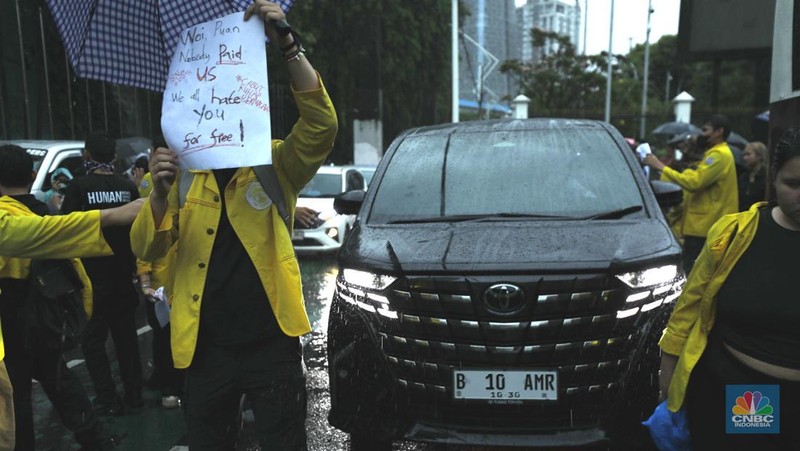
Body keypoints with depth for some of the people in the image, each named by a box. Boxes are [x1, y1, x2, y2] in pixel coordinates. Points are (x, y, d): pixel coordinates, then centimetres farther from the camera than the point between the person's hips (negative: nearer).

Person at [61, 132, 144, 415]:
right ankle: (134, 394, 21)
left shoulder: (80, 187, -12)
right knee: (126, 336, 15)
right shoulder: (128, 186, 0)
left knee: (94, 341, 8)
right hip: (123, 274, 4)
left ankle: (108, 400, 10)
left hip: (93, 276, -4)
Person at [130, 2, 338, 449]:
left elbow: (321, 126, -17)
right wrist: (160, 194, -21)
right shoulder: (185, 174, 7)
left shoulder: (275, 165, 0)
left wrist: (287, 44, -25)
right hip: (205, 347, 3)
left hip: (272, 343, -2)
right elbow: (147, 249, -2)